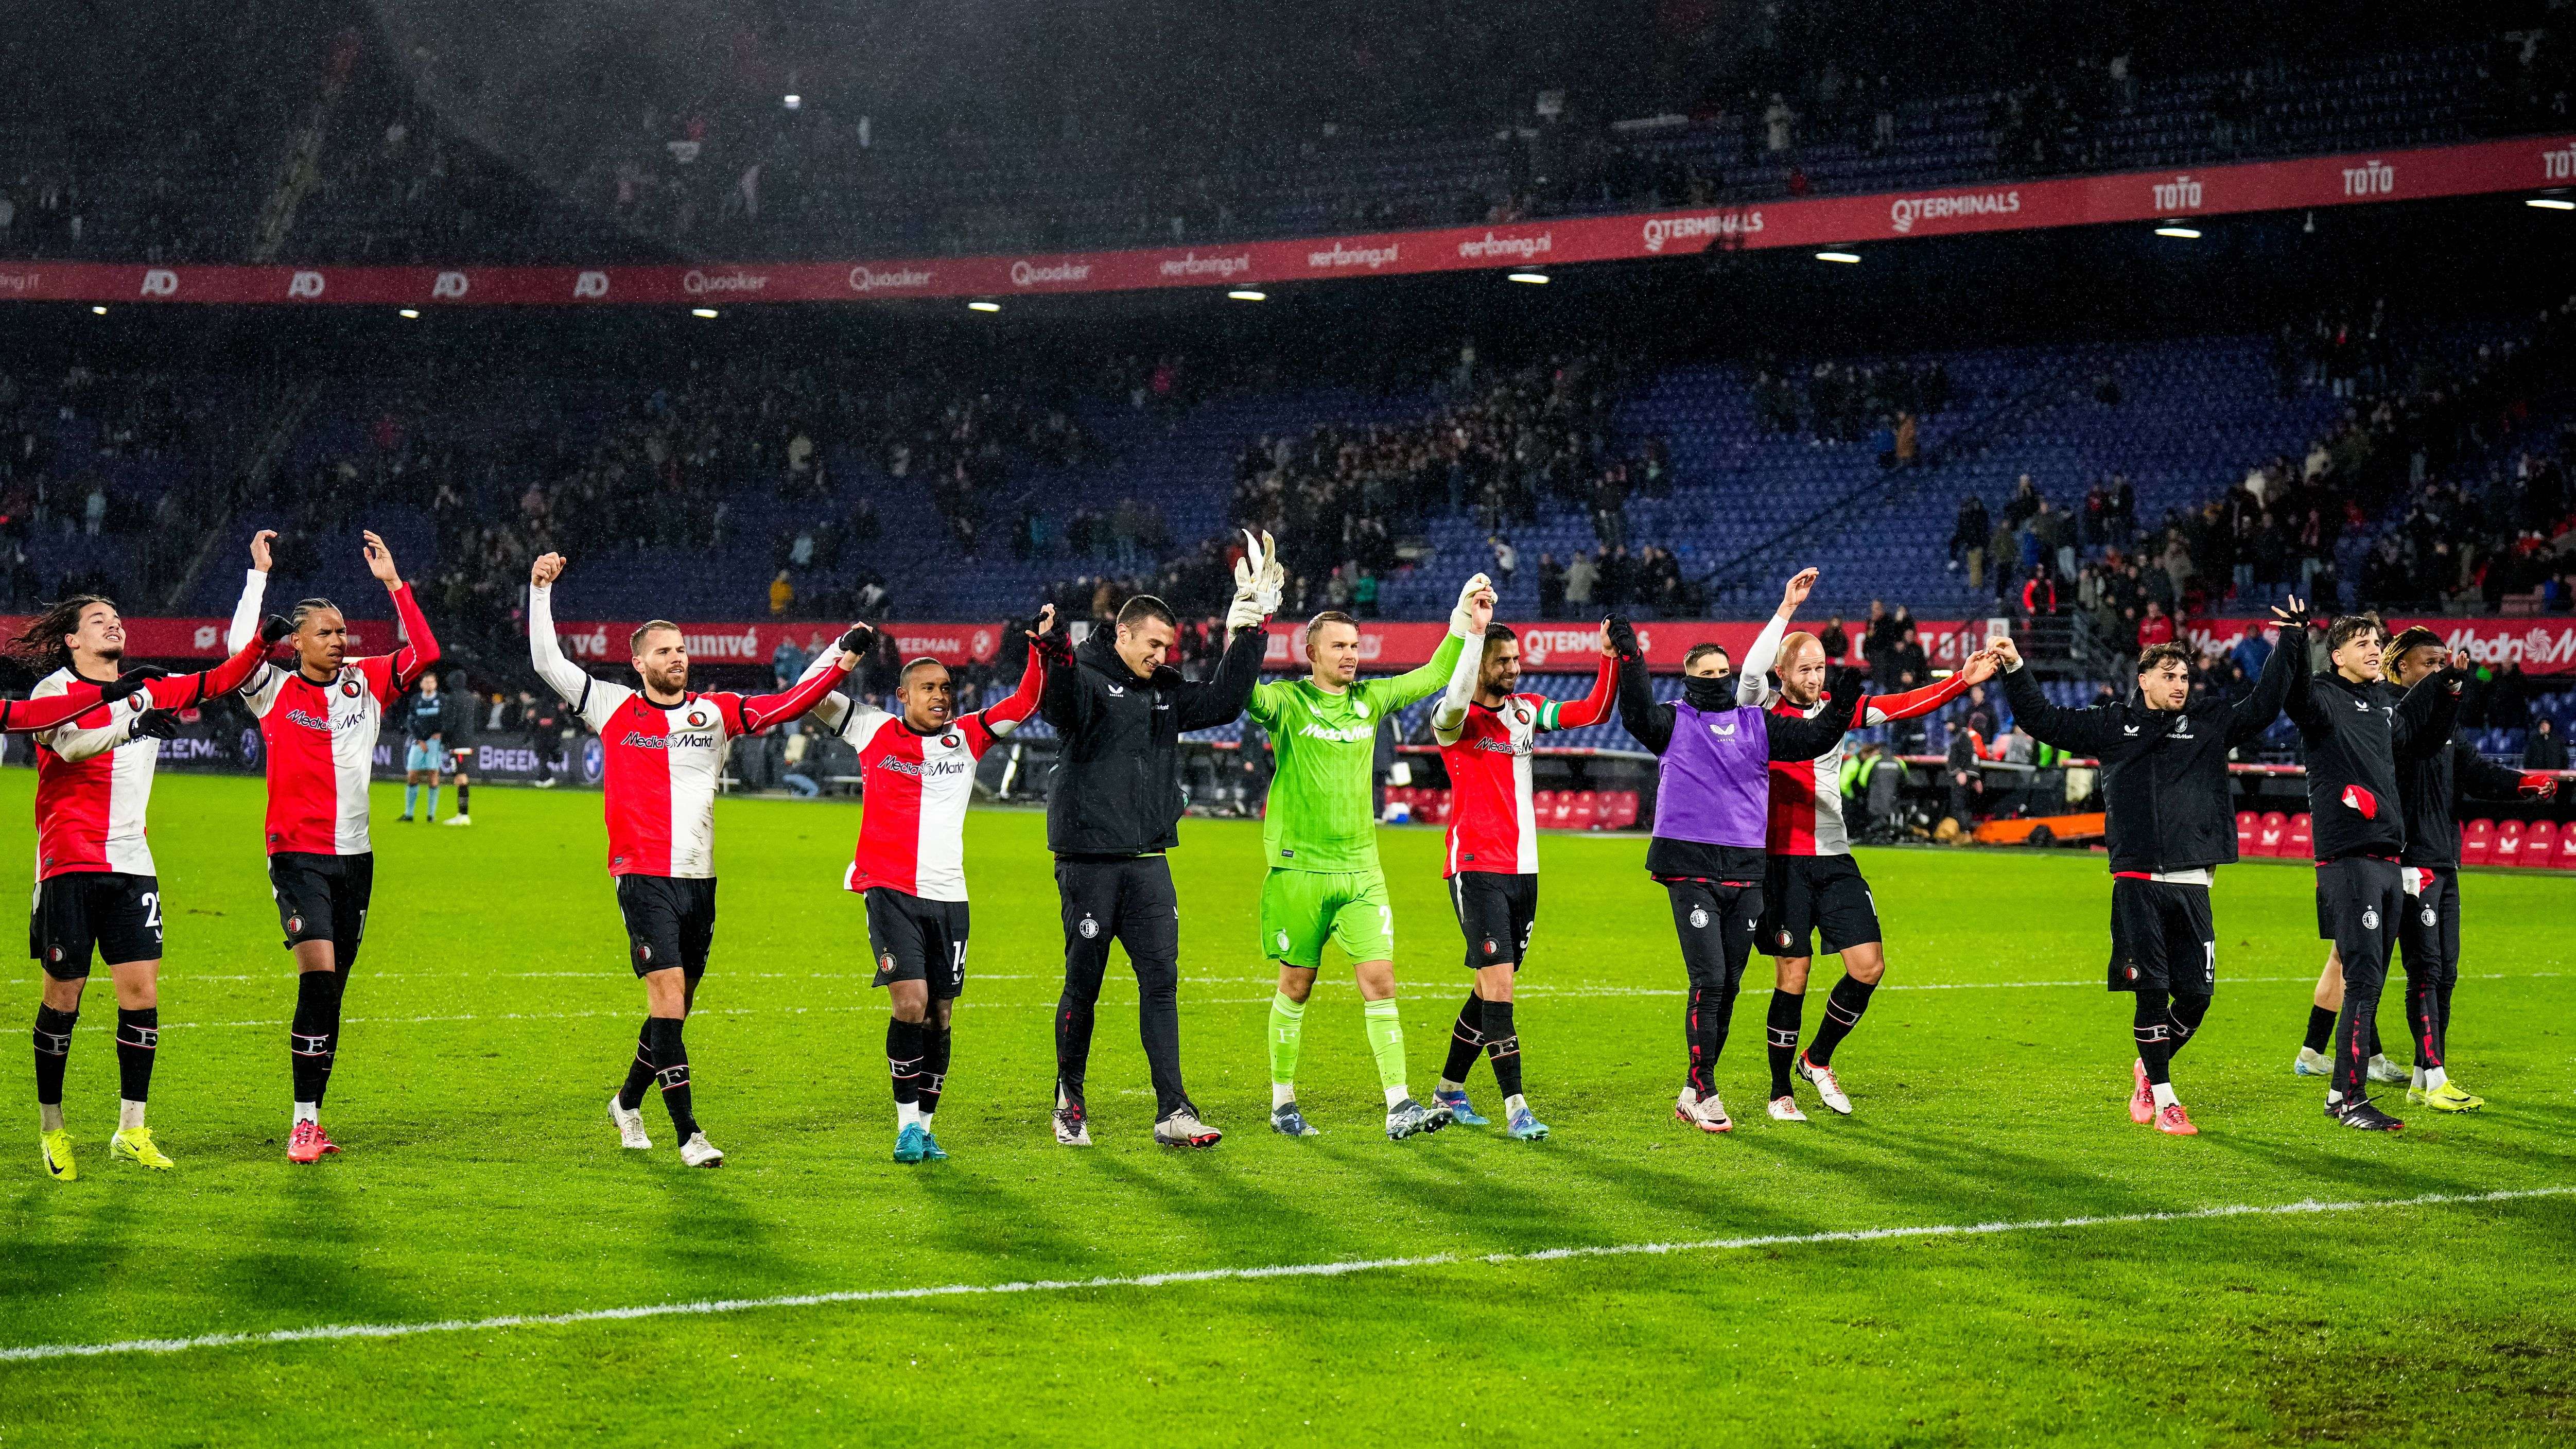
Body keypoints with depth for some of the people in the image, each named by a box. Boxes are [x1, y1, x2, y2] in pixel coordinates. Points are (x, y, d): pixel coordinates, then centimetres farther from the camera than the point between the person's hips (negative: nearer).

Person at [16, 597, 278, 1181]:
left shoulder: (149, 690, 14)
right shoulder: (55, 690, -2)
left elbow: (219, 680, 8)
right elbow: (69, 743, -22)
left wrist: (262, 644, -7)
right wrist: (130, 724, -36)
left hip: (131, 864, 4)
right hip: (69, 863, -4)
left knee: (142, 987, -3)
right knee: (63, 992, 0)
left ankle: (131, 1129, 3)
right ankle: (51, 1127, 13)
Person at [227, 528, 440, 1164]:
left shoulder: (365, 684, 8)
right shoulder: (275, 692, -2)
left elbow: (425, 654, -1)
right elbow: (240, 649, -20)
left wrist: (392, 582, -5)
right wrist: (259, 573, -15)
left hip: (355, 858, 4)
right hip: (298, 855, -4)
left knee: (330, 994, 8)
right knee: (319, 976, -19)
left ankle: (311, 1121, 16)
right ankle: (304, 1122, -16)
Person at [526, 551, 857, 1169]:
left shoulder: (716, 712, 8)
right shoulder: (614, 709, 3)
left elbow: (788, 705, 3)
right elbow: (548, 664, 3)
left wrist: (842, 661, -7)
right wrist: (541, 591, -3)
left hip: (699, 880, 4)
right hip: (645, 879, -4)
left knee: (676, 1007, 11)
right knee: (668, 996, -14)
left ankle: (628, 1102, 34)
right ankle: (687, 1132, -13)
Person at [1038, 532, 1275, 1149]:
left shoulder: (1166, 691, 15)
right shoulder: (1086, 677, -7)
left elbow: (1222, 702, 11)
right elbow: (1061, 708, -27)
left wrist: (1248, 635, 4)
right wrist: (1057, 658, -48)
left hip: (1148, 861, 6)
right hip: (1088, 860, -6)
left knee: (1161, 981, -1)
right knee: (1084, 985, 3)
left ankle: (1173, 1111, -3)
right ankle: (1069, 1102, 20)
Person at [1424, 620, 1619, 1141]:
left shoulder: (1526, 711, 11)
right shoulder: (1454, 719, -8)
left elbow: (1593, 712, 5)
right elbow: (1456, 703, -33)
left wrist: (1611, 658, -10)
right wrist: (1475, 629, -39)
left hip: (1523, 869, 7)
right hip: (1477, 869, -7)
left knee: (1492, 985, 13)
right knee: (1498, 984, -13)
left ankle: (1450, 1089, 28)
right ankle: (1515, 1107, -13)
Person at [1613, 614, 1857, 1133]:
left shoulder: (1758, 724, 16)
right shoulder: (1674, 721, 5)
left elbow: (1814, 737, 10)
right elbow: (1638, 714, -15)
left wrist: (1844, 700, -6)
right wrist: (1629, 658, -26)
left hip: (1746, 870, 5)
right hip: (1692, 868, -4)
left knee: (1729, 985, 7)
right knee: (1708, 981, -12)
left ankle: (1694, 1092, 17)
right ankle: (1703, 1094, -5)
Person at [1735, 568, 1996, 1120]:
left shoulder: (1836, 708, 11)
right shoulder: (1763, 710, -4)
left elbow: (1902, 705, 7)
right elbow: (1751, 671, -24)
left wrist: (1962, 681, -5)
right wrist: (1787, 608, -29)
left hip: (1835, 860, 5)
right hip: (1783, 861, -5)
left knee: (1868, 966, -2)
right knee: (1793, 976, -3)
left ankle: (1818, 1059, 20)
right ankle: (1780, 1091, 12)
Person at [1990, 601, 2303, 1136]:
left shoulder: (2210, 722, 12)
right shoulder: (2113, 725, 10)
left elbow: (2264, 704, 9)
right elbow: (2045, 721, 13)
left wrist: (2292, 641, 4)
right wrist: (2015, 670, 5)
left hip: (2191, 885, 2)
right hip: (2136, 883, -2)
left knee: (2197, 992, 0)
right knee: (2151, 989, -5)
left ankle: (2149, 1068, 26)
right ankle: (2164, 1098, 6)